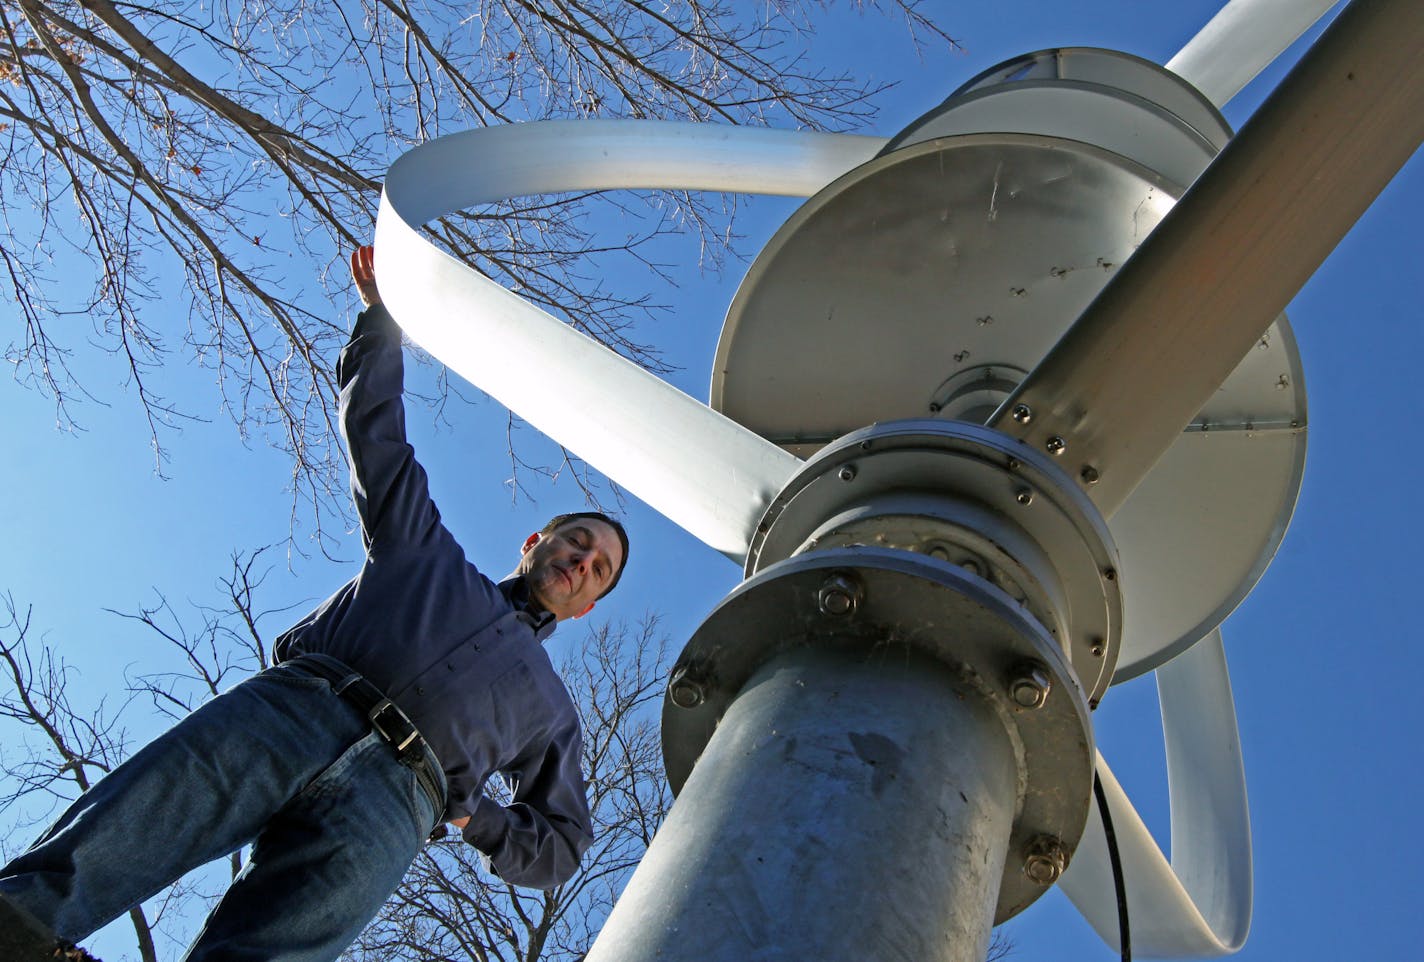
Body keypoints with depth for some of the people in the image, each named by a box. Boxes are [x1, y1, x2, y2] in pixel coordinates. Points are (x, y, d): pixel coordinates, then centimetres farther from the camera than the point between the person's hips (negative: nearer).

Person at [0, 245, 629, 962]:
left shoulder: (550, 708, 34)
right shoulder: (427, 552, 35)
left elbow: (557, 846, 29)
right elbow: (375, 429, 34)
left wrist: (469, 812, 10)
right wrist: (382, 314, 29)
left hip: (396, 786, -1)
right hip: (300, 698, 1)